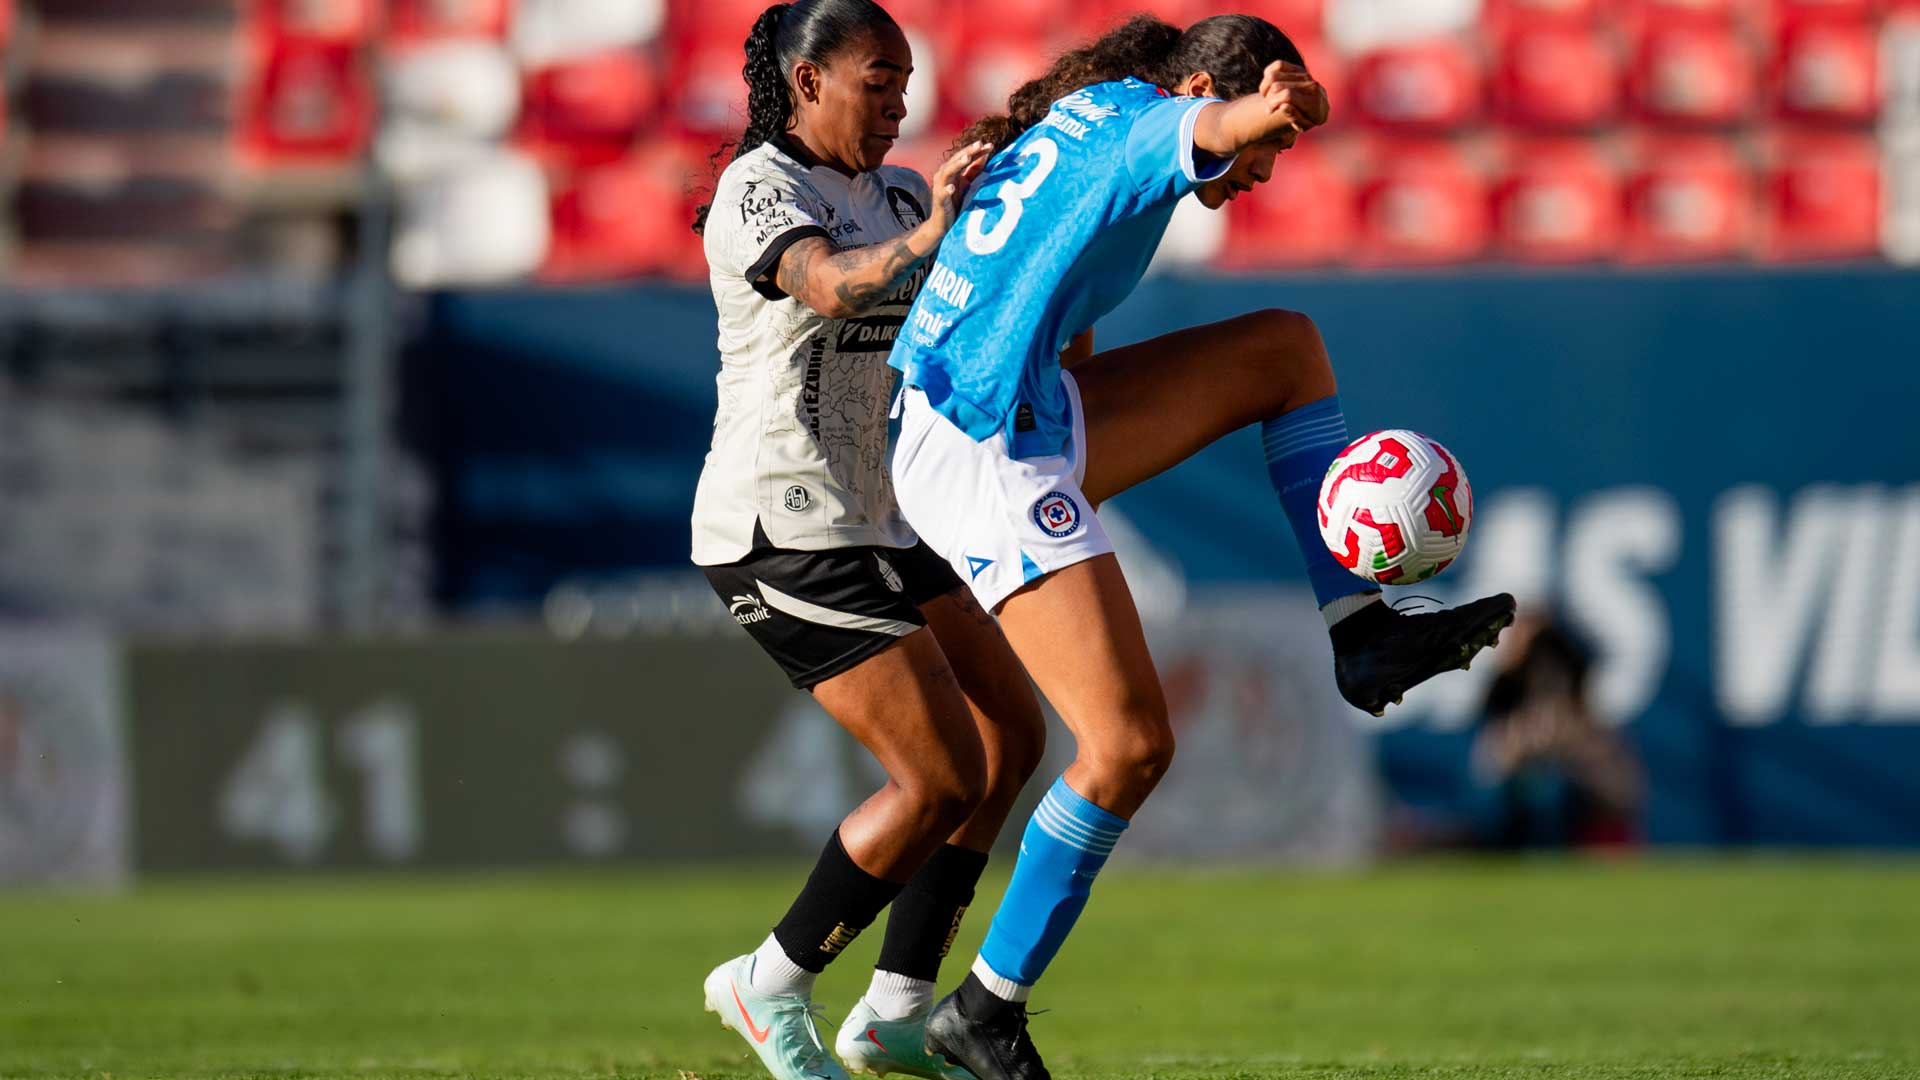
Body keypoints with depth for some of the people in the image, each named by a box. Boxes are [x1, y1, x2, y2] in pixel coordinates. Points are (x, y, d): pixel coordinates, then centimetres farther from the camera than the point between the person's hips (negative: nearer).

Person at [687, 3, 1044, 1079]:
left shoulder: (894, 193, 13)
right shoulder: (758, 192, -14)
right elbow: (828, 285, -34)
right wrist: (921, 243, -50)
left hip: (867, 524, 10)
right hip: (781, 531, -10)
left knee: (1013, 735, 9)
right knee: (943, 778, -12)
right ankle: (772, 986, 2)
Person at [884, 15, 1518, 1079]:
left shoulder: (1078, 124, 21)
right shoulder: (1131, 117, -7)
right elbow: (1201, 131, -32)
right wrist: (1265, 111, -44)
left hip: (1041, 423, 10)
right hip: (981, 458, -10)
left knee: (1285, 346, 14)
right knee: (1129, 745, -12)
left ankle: (1360, 632, 10)